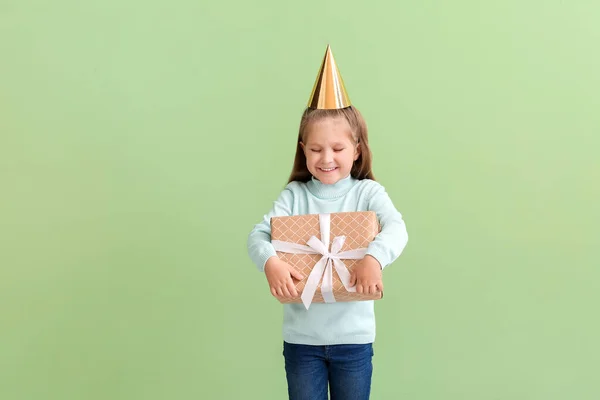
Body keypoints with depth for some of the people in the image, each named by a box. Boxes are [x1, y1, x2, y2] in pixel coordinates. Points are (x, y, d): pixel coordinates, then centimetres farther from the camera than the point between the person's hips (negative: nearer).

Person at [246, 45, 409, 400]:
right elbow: (259, 234, -10)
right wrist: (270, 262, -32)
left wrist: (375, 257, -40)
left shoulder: (368, 191, -5)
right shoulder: (295, 194, -1)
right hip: (301, 337, 1)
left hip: (353, 336, -1)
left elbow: (397, 229, -19)